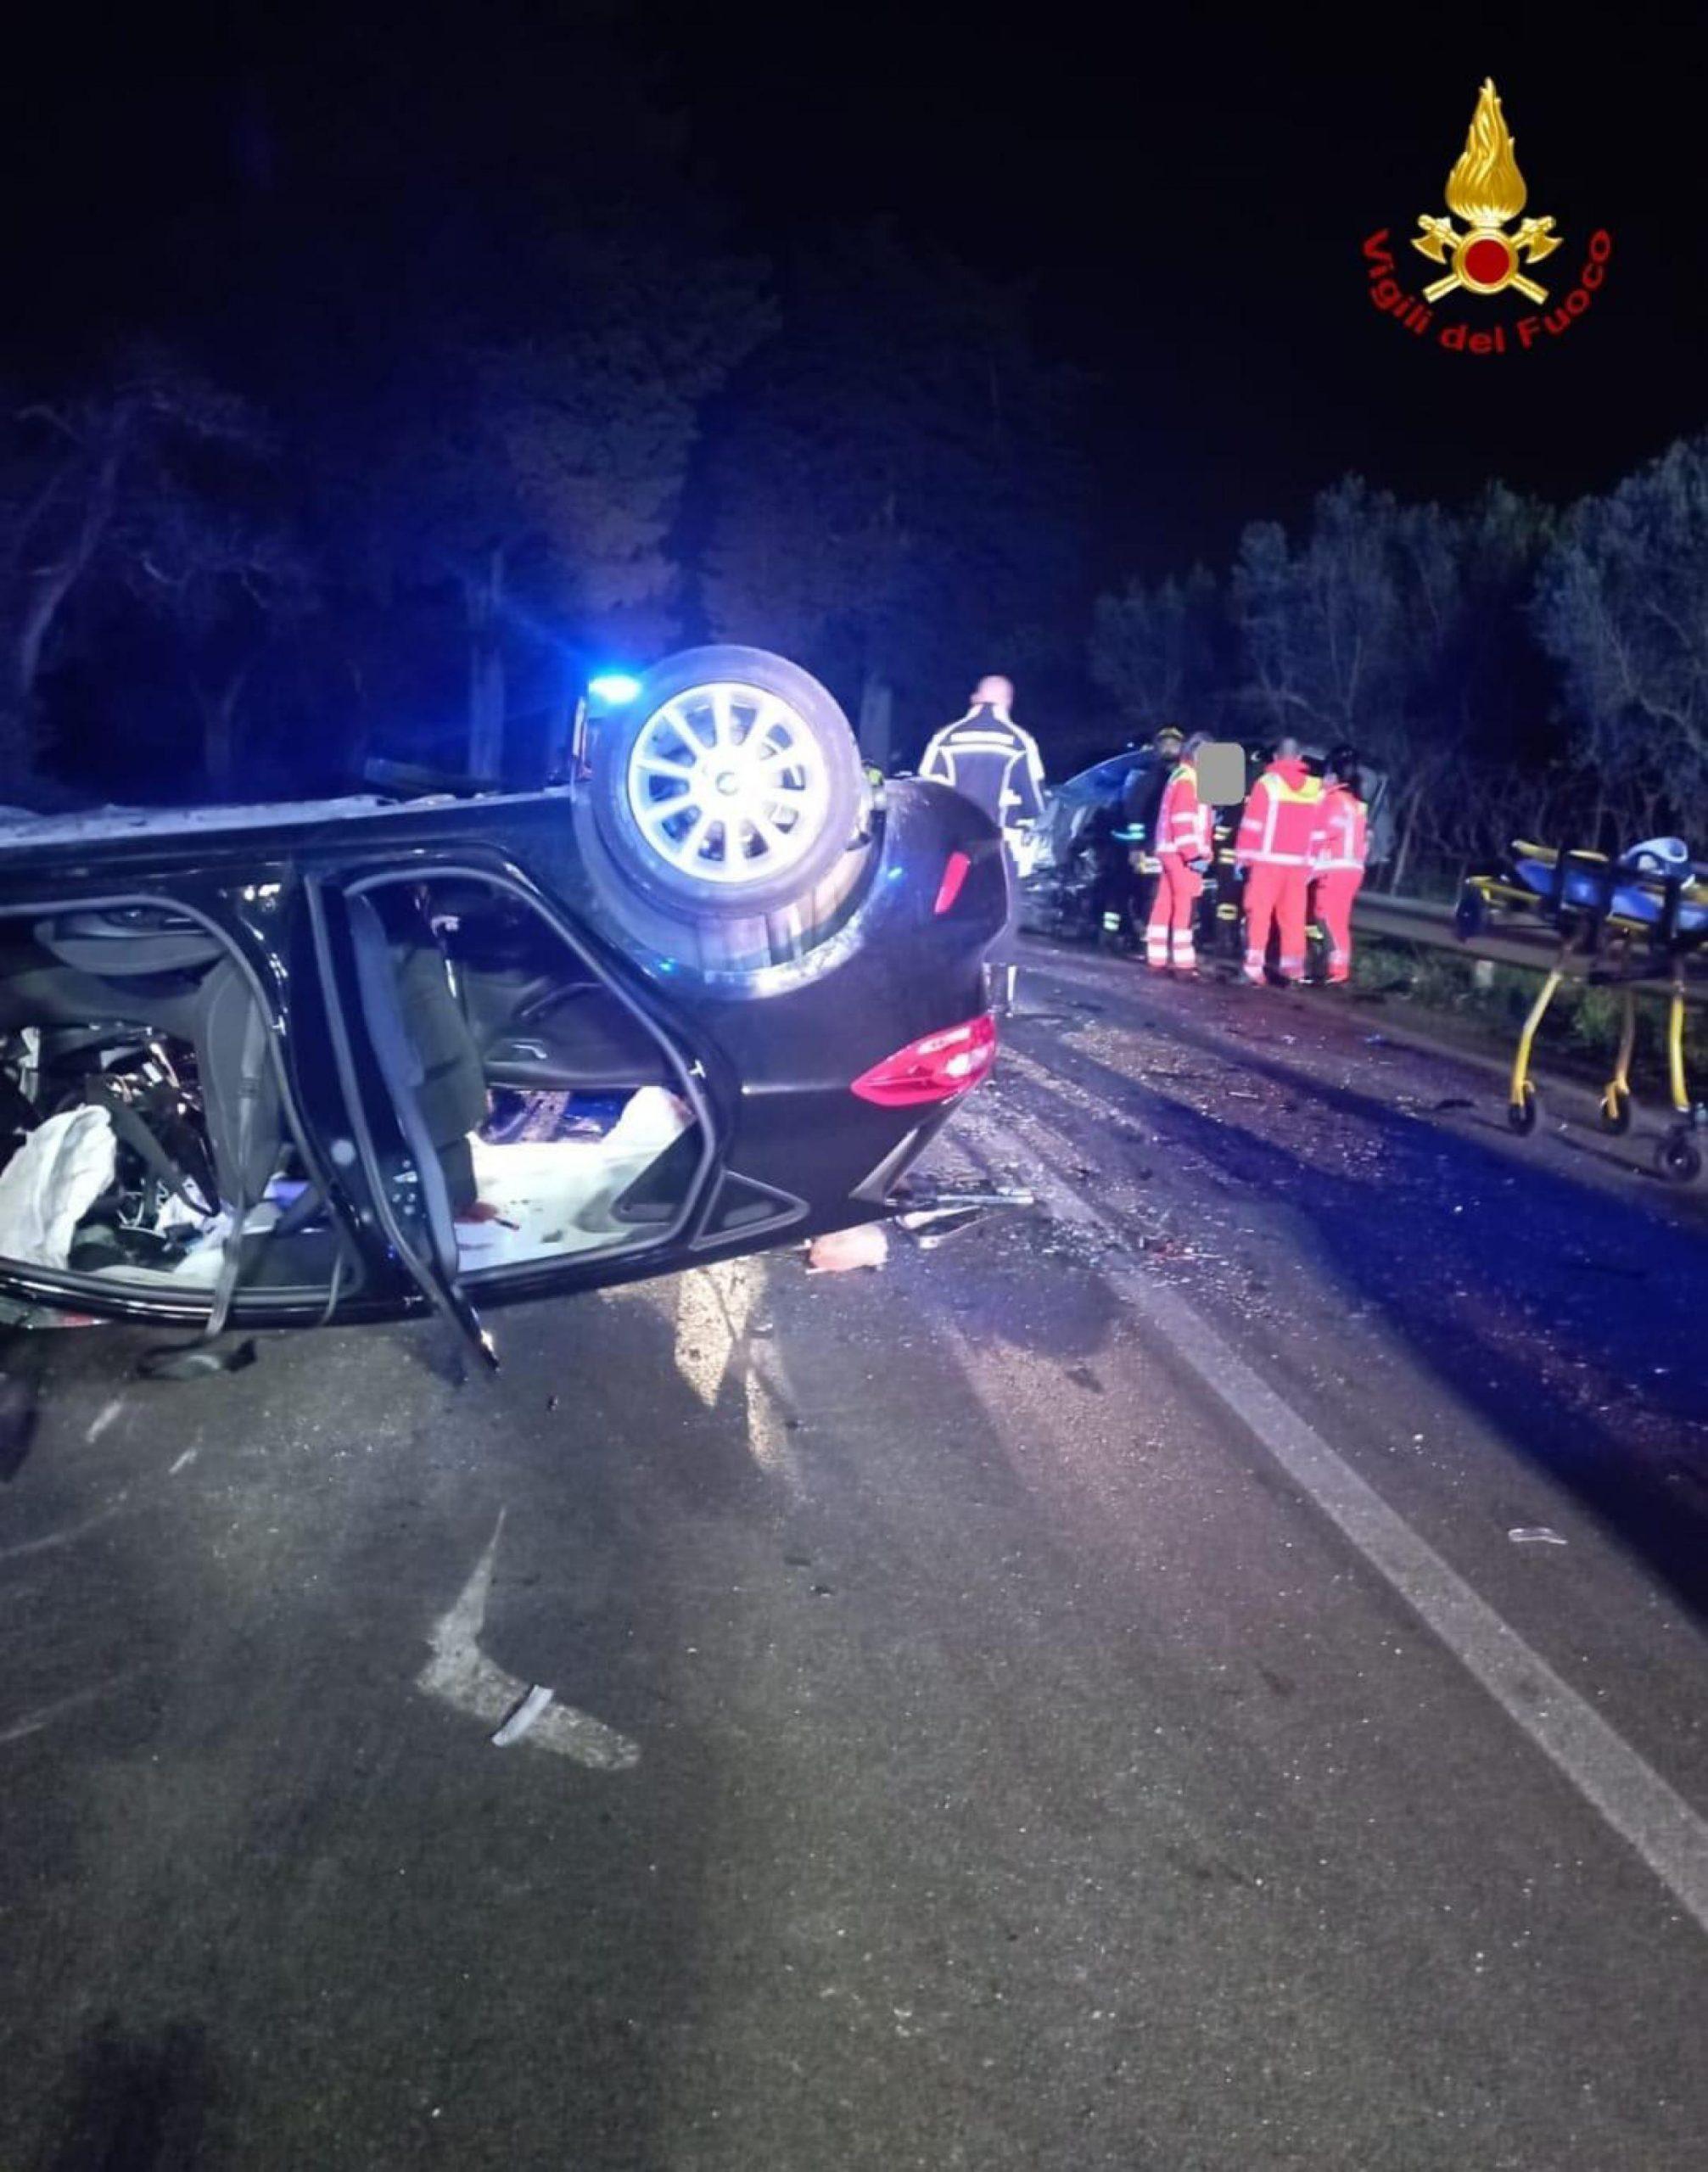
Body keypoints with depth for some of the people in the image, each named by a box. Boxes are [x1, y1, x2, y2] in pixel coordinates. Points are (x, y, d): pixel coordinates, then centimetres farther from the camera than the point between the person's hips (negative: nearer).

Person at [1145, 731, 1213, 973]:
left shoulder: (1184, 777, 21)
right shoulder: (1187, 780, -11)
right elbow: (1183, 822, -20)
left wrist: (1200, 853, 20)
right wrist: (1194, 855, -22)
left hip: (1173, 852, 10)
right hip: (1182, 854, -10)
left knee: (1166, 905, 9)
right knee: (1185, 907, -9)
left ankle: (1157, 959, 13)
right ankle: (1183, 962, -9)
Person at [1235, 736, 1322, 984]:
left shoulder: (1267, 782, -4)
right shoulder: (1315, 788, 9)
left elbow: (1252, 823, -6)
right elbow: (1317, 830, 11)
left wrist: (1242, 854, 0)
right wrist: (1312, 863, 17)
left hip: (1268, 859, -4)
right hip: (1298, 863, 4)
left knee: (1260, 913, -2)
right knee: (1293, 916, 9)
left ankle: (1254, 966, -9)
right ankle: (1293, 966, 10)